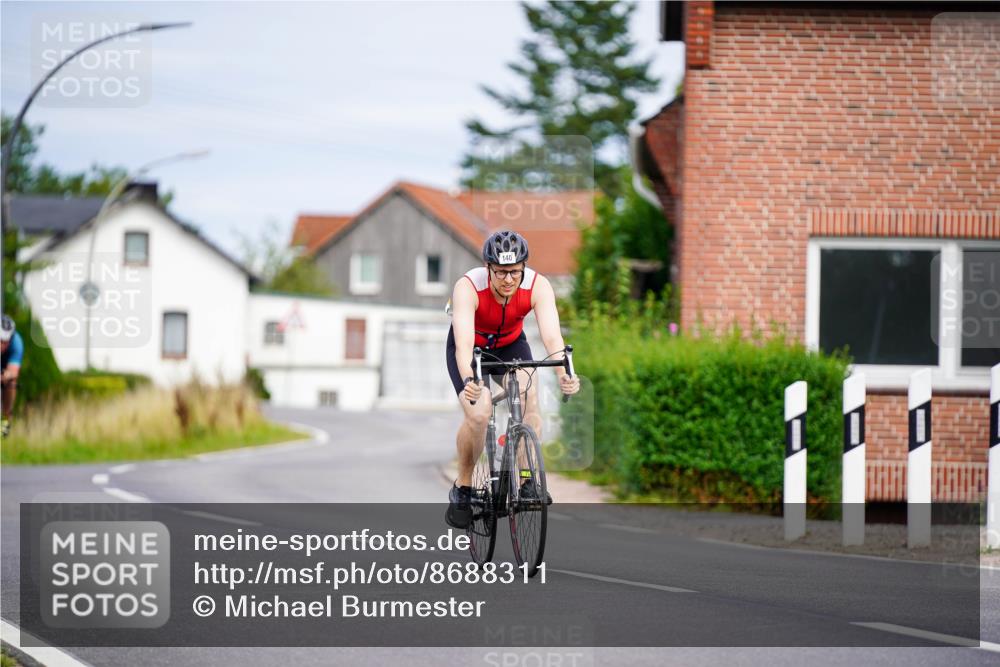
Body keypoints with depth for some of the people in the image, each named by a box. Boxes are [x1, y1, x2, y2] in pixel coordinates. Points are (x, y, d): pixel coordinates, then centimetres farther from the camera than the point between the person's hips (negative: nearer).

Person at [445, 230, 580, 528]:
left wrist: (563, 375, -59)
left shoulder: (538, 286, -30)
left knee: (529, 403, -22)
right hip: (473, 346, -2)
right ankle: (462, 488, 0)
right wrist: (468, 381, -67)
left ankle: (527, 481, -7)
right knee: (478, 415, -22)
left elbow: (551, 336, -40)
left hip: (511, 344, 2)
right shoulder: (467, 287, -36)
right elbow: (464, 343, -48)